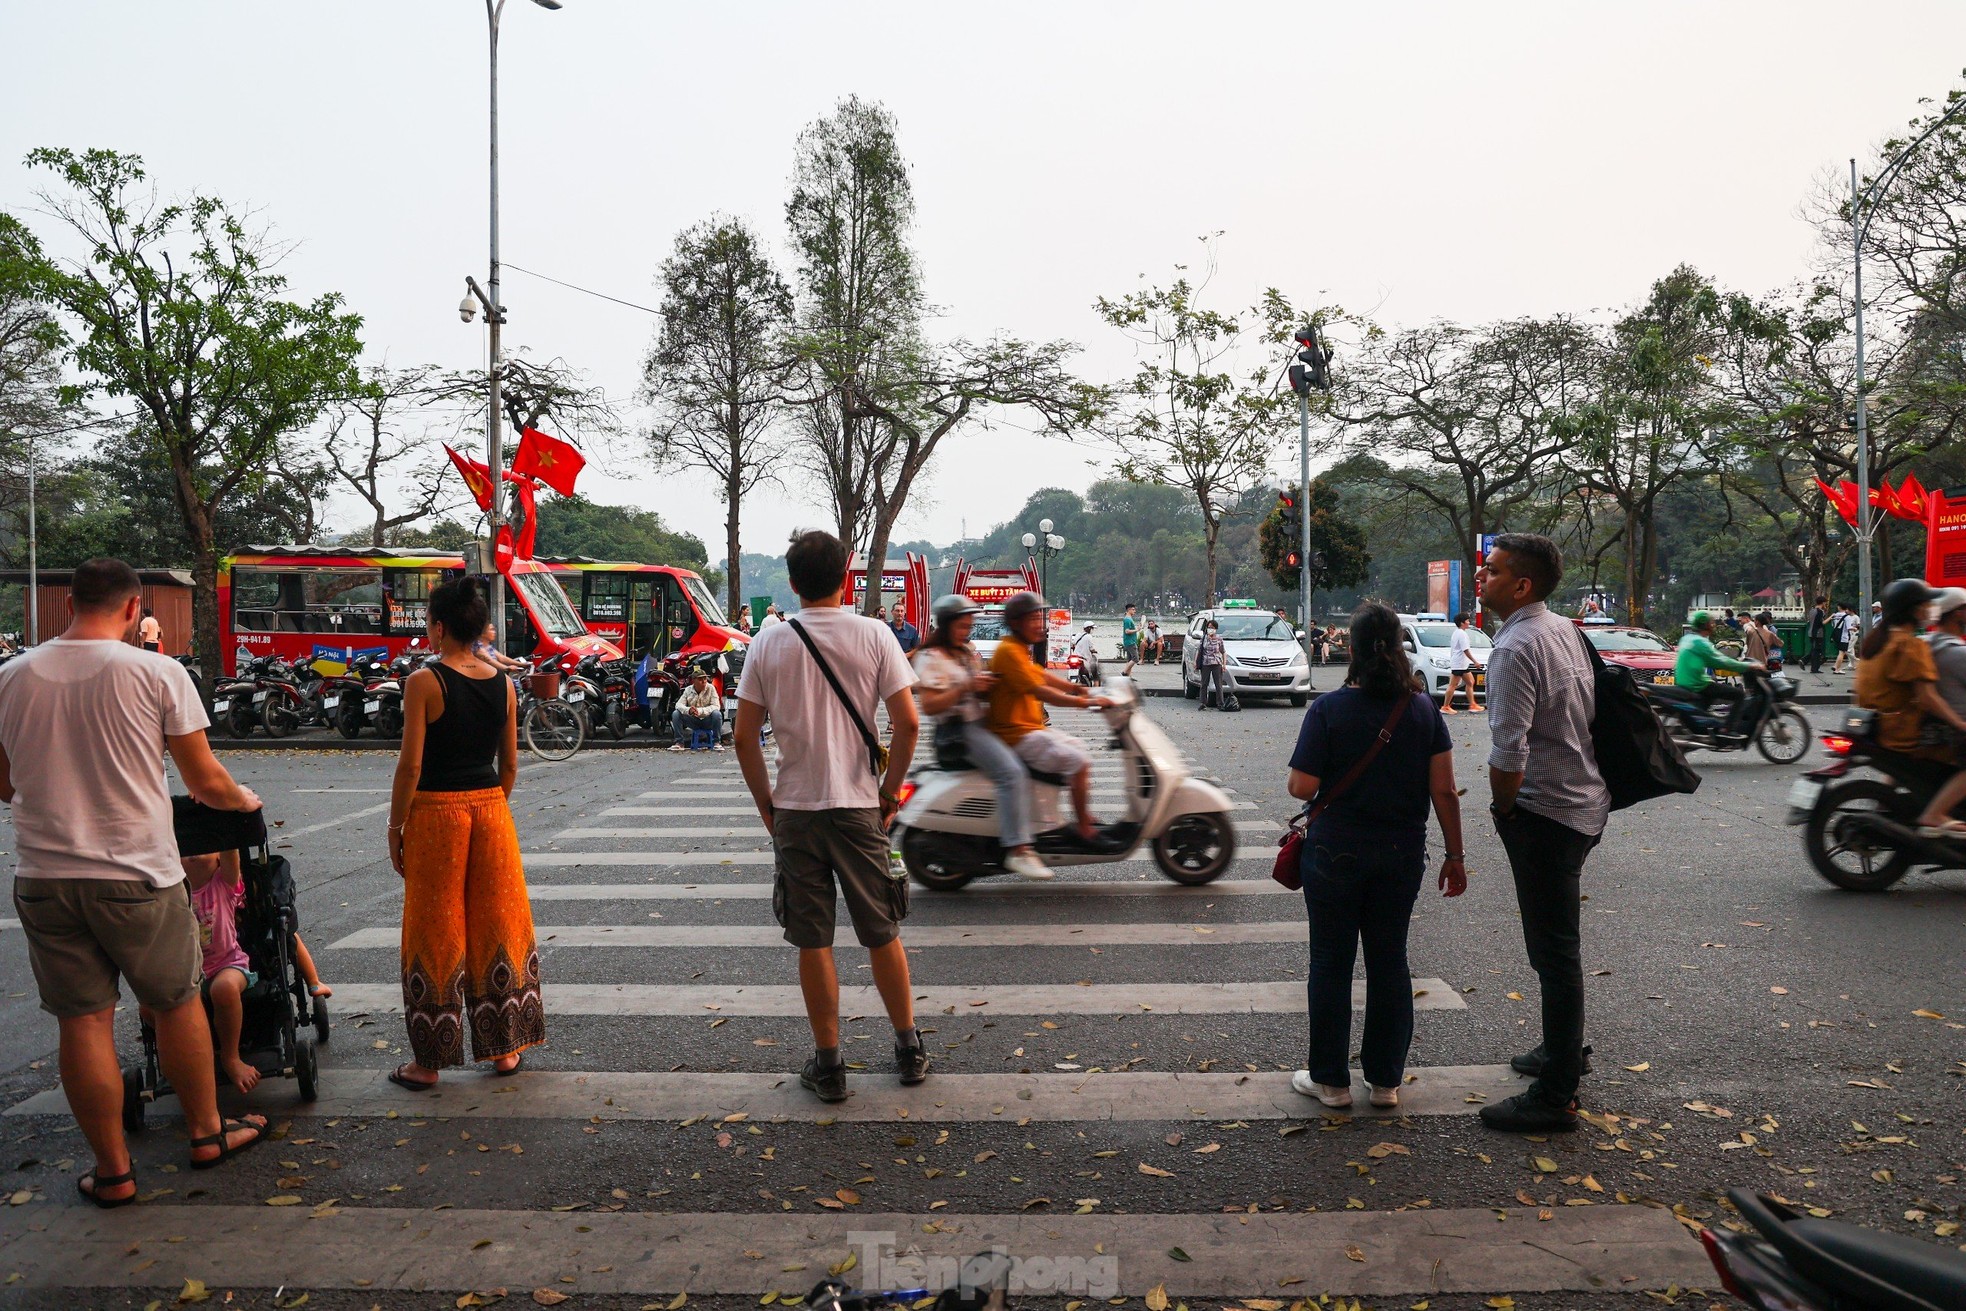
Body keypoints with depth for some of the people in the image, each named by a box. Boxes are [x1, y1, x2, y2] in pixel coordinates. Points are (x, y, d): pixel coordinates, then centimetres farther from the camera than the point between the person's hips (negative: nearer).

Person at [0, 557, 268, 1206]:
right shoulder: (157, 672, -10)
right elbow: (205, 782, -6)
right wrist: (245, 800, 16)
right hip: (135, 873, -3)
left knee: (83, 1019, 10)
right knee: (178, 1003, 14)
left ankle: (112, 1168, 21)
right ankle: (206, 1132, 29)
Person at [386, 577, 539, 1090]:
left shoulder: (424, 682, -12)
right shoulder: (503, 684, 3)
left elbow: (411, 765, -13)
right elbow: (509, 765, 7)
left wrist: (395, 827, -4)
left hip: (436, 813, -4)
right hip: (491, 809, 4)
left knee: (436, 933, 6)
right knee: (496, 925, 13)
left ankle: (429, 1061, 16)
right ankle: (504, 1047, 22)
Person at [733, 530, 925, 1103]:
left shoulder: (768, 645, -2)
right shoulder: (873, 636, -4)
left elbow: (744, 738, -2)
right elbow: (907, 722, -9)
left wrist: (766, 804, 9)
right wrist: (890, 792, 3)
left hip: (794, 811, 0)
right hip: (859, 807, 0)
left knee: (812, 943, 9)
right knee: (882, 934, 14)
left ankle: (828, 1065, 17)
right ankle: (909, 1049, 26)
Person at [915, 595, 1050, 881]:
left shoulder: (968, 651, 20)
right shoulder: (930, 658, -6)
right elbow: (929, 706, -17)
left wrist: (987, 686, 6)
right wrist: (965, 687, -23)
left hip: (980, 723, 10)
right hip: (959, 729, -9)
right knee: (1011, 772, -25)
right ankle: (1017, 850, -27)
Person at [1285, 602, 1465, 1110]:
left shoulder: (1329, 709, -13)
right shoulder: (1424, 708, -3)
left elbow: (1302, 787, -15)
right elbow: (1444, 790, -3)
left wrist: (1294, 780, 7)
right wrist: (1454, 855, 5)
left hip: (1335, 853, -3)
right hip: (1402, 854, 3)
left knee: (1331, 965, 9)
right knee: (1390, 962, 15)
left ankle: (1330, 1080, 18)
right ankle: (1386, 1079, 24)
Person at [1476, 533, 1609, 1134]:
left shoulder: (1516, 647, -20)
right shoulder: (1565, 630, 10)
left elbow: (1508, 752, -26)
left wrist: (1502, 807, -7)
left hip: (1543, 813, -10)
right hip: (1580, 802, 10)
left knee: (1553, 952, -4)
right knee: (1559, 944, 23)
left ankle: (1555, 1097, 5)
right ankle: (1564, 1049, 40)